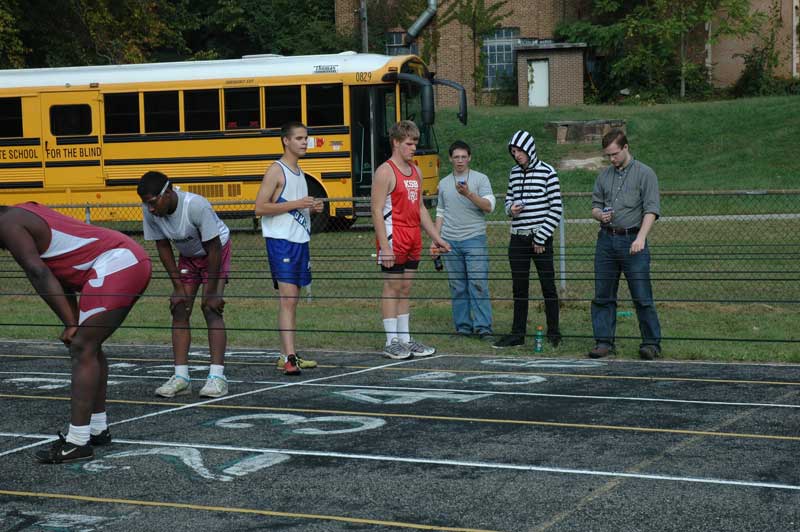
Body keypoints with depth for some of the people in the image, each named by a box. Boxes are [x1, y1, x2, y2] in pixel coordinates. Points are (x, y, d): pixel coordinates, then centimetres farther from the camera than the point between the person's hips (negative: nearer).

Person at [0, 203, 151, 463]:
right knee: (90, 346, 19)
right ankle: (98, 429, 28)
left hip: (115, 265, -10)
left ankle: (77, 442, -9)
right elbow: (62, 272, 23)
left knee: (82, 349, -9)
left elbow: (40, 276, -13)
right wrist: (75, 322, 16)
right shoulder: (26, 213, 24)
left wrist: (70, 324, -11)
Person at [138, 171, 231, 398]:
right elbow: (163, 247, -7)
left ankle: (217, 376, -18)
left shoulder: (196, 206, -36)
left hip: (216, 251, -5)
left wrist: (211, 292, -23)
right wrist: (178, 287, -9)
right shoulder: (150, 210, -20)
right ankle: (181, 377, -2)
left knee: (211, 310, -17)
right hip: (188, 255, 5)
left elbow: (213, 248, -28)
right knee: (179, 310, -4)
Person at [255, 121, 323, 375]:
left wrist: (312, 208, 7)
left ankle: (286, 355, 15)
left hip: (300, 240, 9)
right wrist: (296, 204, -19)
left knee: (292, 299, 10)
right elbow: (260, 208, -15)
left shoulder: (299, 172, 18)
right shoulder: (276, 171, -8)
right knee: (287, 298, -15)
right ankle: (289, 357, -19)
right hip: (281, 241, -9)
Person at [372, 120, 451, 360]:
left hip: (413, 239, 8)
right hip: (393, 238, -7)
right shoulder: (385, 172, -10)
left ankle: (406, 339, 17)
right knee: (392, 287, -2)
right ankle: (392, 342, 3)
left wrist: (436, 237, 18)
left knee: (406, 288, 11)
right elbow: (377, 211, -14)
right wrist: (384, 246, -20)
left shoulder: (416, 172, 15)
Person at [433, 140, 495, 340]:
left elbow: (489, 206, -9)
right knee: (457, 286, 4)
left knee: (478, 284, -10)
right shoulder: (444, 183, 15)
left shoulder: (480, 179, 3)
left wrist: (469, 194, -21)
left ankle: (483, 327, -9)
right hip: (450, 241, 4)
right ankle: (463, 327, 10)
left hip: (474, 239, -4)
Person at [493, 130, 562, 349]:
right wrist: (511, 208, -4)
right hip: (518, 239, 5)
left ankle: (553, 333, 8)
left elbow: (556, 208, -8)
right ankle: (517, 333, 14)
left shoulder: (547, 172, -6)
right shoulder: (514, 173, 11)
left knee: (548, 286, 1)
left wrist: (541, 237, -10)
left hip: (540, 239, -5)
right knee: (519, 288, 9)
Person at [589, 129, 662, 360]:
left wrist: (641, 237, -21)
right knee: (603, 296, 5)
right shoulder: (604, 176, 15)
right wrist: (600, 215, -5)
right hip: (606, 239, 5)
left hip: (632, 241, -5)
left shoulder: (645, 173, -1)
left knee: (642, 297, -5)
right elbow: (595, 205, 20)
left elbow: (651, 209, -8)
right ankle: (604, 342, 11)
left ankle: (651, 343, 2)